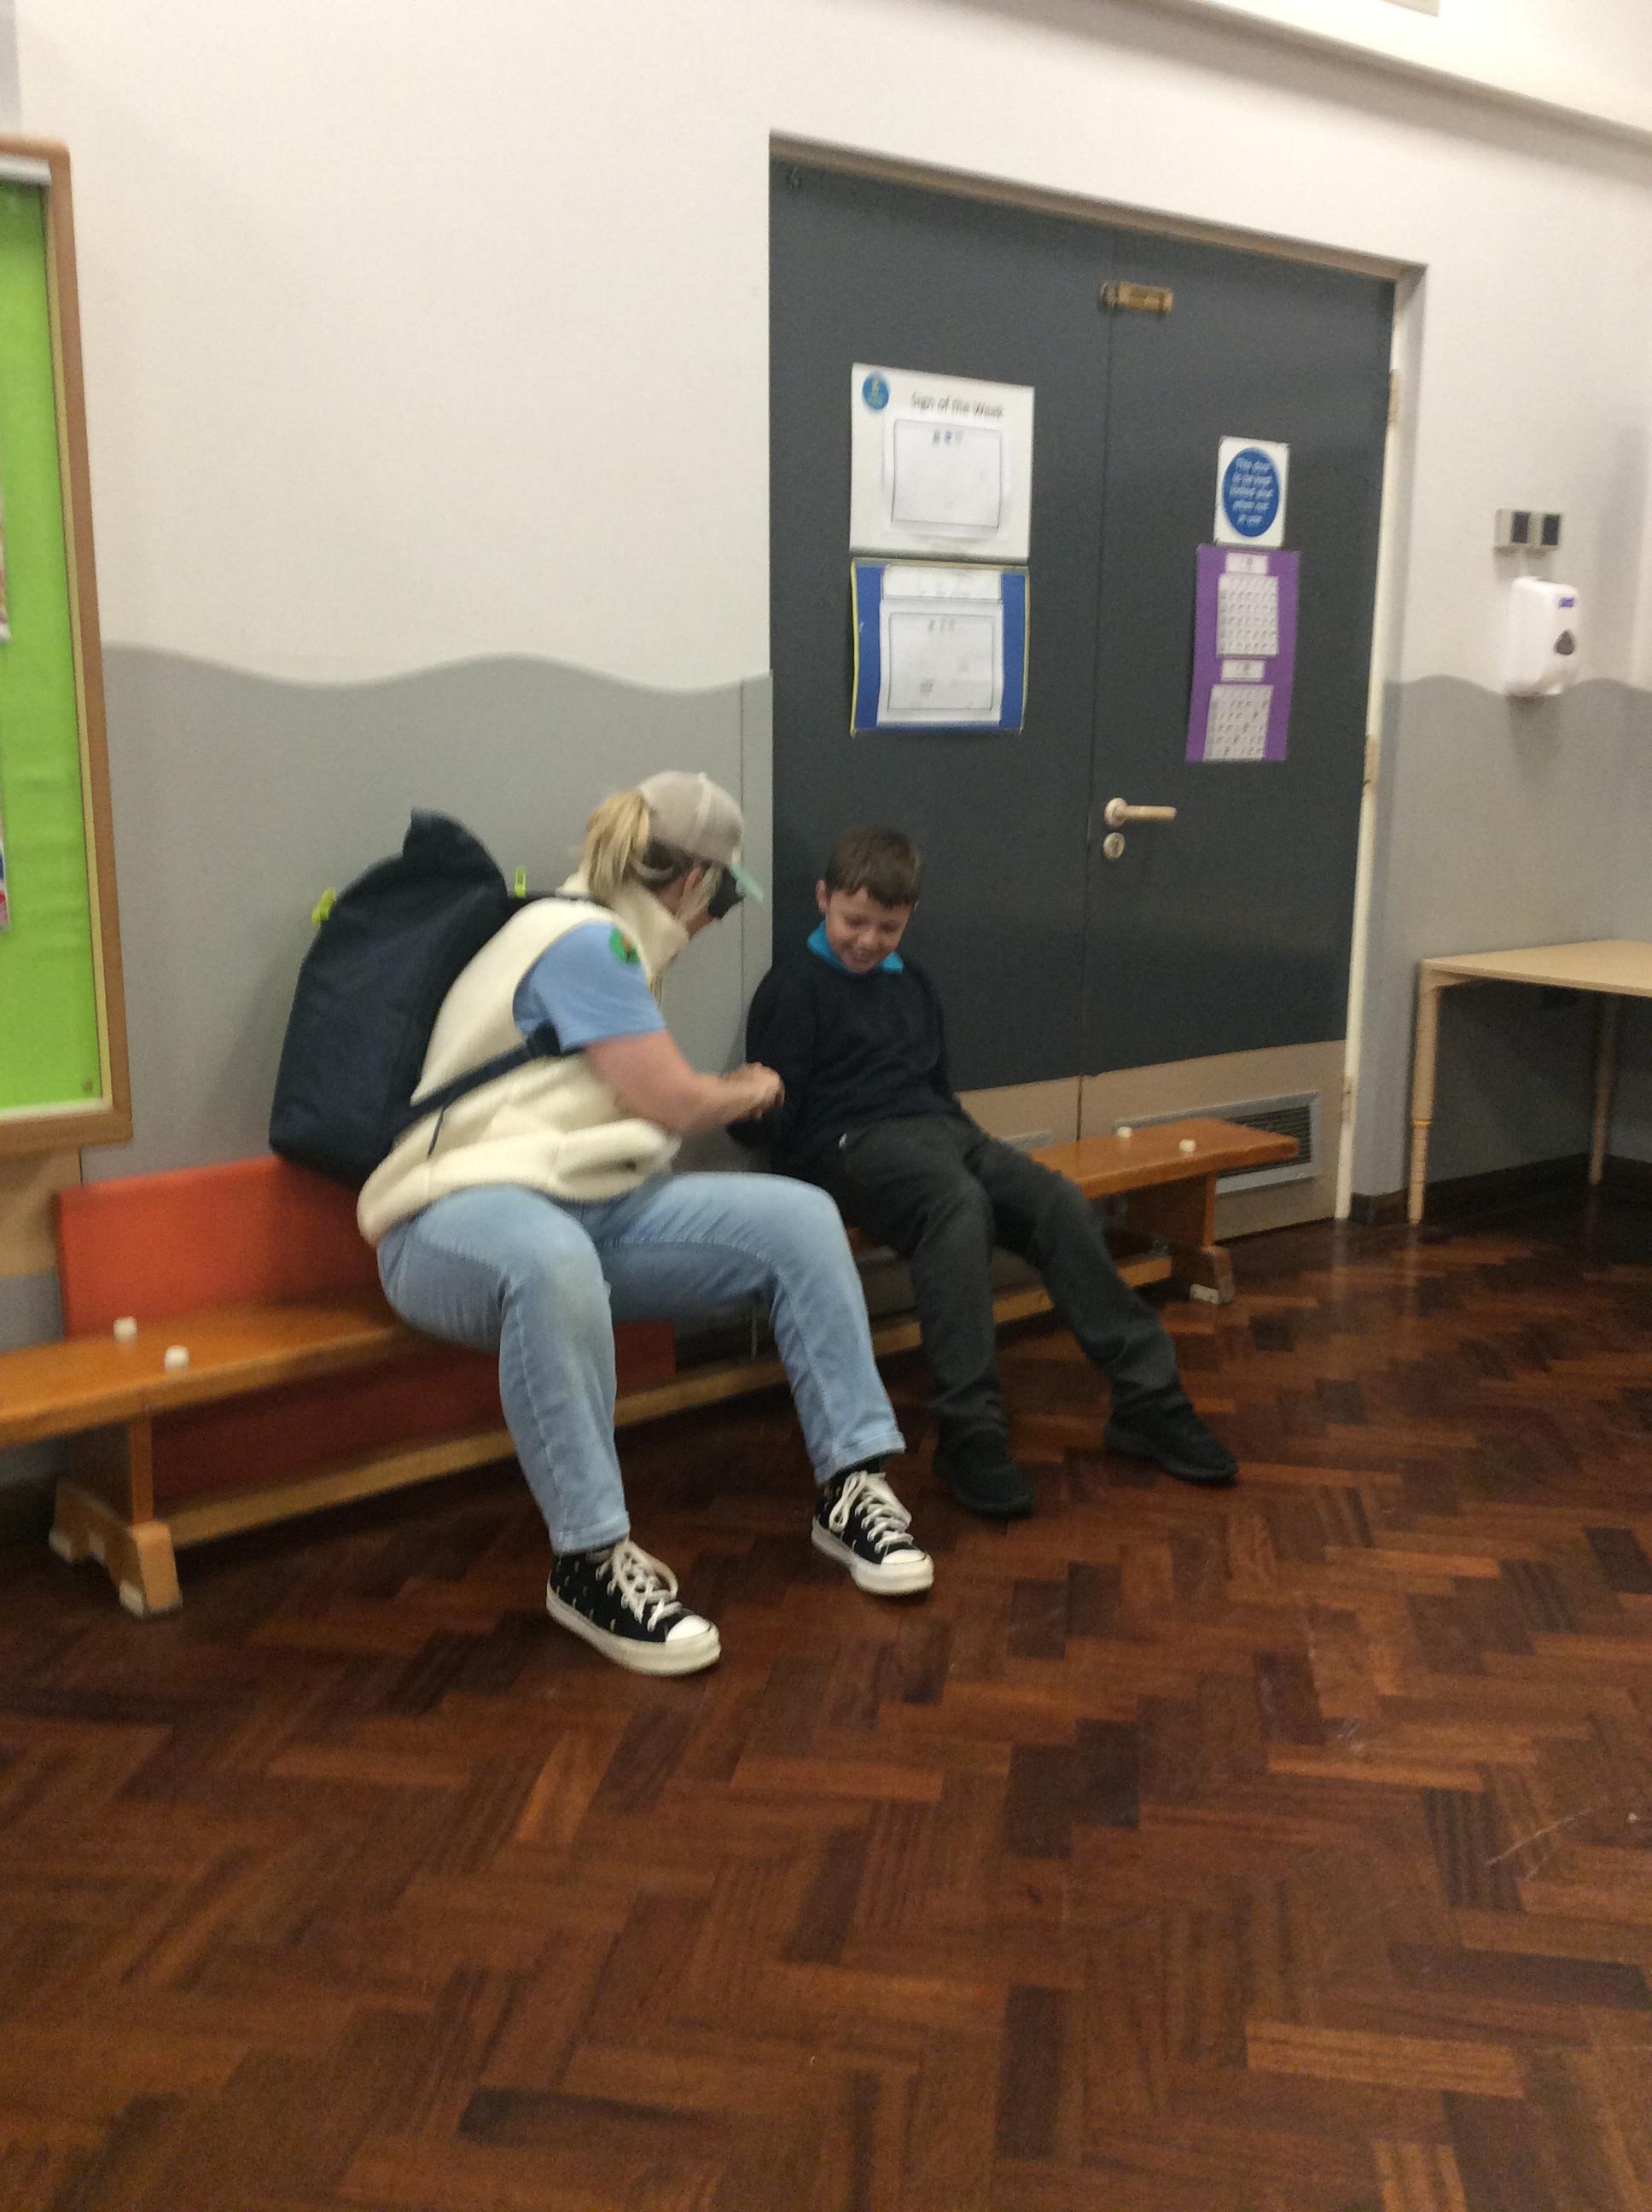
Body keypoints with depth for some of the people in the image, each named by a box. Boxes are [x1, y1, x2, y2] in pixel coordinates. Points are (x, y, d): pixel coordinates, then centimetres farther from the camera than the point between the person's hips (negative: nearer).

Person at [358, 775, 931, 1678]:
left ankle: (850, 1485, -2)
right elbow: (670, 1102, -10)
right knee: (552, 1260, -45)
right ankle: (590, 1561, -32)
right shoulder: (583, 941, -11)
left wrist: (728, 1094, 48)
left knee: (798, 1217, -8)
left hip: (594, 1209, 9)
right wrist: (750, 1091, 9)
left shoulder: (602, 939, 20)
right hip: (462, 1218, -9)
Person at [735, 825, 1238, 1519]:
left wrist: (983, 1153, 15)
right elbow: (779, 1112, -6)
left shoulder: (911, 984, 22)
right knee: (960, 1205, -38)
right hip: (852, 1143, -7)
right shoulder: (794, 986, 0)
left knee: (1060, 1204, -18)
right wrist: (754, 1108, -29)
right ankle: (970, 1434, -38)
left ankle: (1147, 1401, -11)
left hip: (938, 1130, 7)